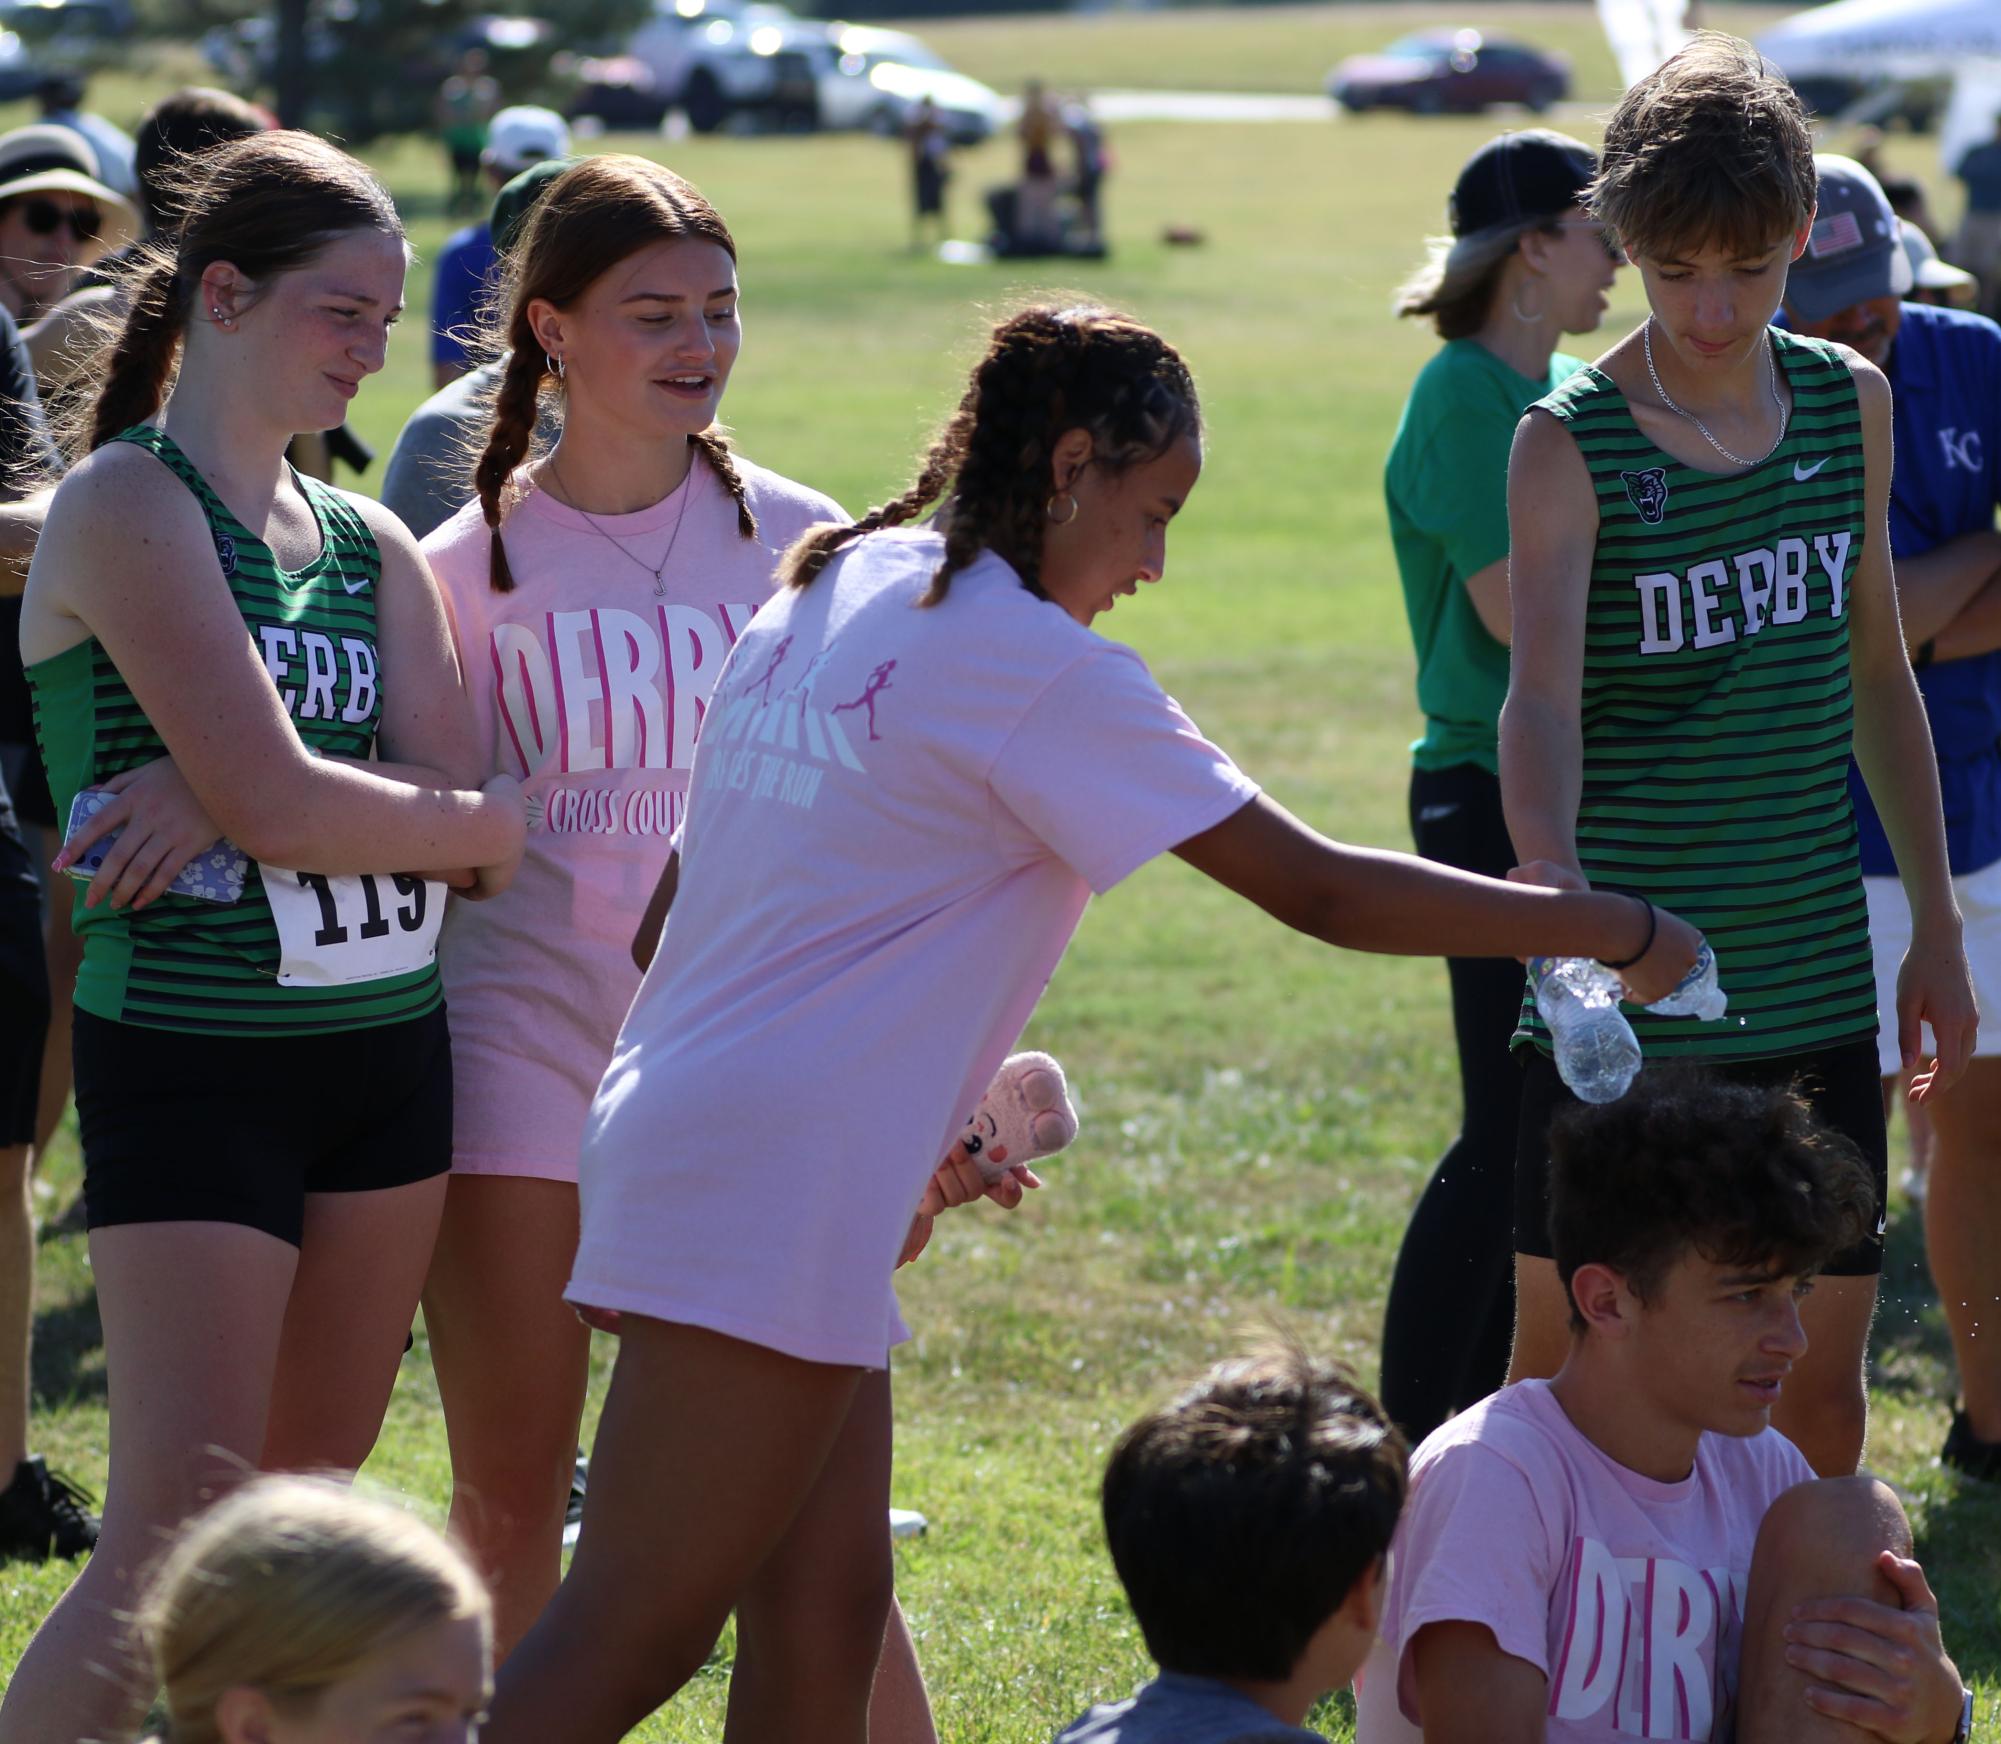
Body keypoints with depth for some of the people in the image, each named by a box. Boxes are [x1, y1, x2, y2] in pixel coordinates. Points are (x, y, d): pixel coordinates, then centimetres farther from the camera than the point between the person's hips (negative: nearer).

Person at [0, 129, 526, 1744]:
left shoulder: (371, 547, 11)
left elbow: (480, 839, -1)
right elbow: (276, 799, -18)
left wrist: (225, 802, -14)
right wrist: (468, 819, -2)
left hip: (390, 1056, 7)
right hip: (192, 1061, -7)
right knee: (177, 1552, -12)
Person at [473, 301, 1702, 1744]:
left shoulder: (830, 597, 16)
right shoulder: (1038, 665, -10)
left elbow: (670, 918, 19)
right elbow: (1319, 890, -10)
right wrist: (1610, 933, -1)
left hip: (688, 1127, 9)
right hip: (769, 1195, -9)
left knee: (824, 1621, 10)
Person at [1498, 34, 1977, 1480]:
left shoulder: (1850, 404, 5)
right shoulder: (1570, 446, -10)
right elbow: (1540, 700, -24)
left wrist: (1939, 927, 15)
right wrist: (1566, 912, -42)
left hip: (1814, 979, 4)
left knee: (1822, 1360, 8)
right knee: (1566, 1354, 2)